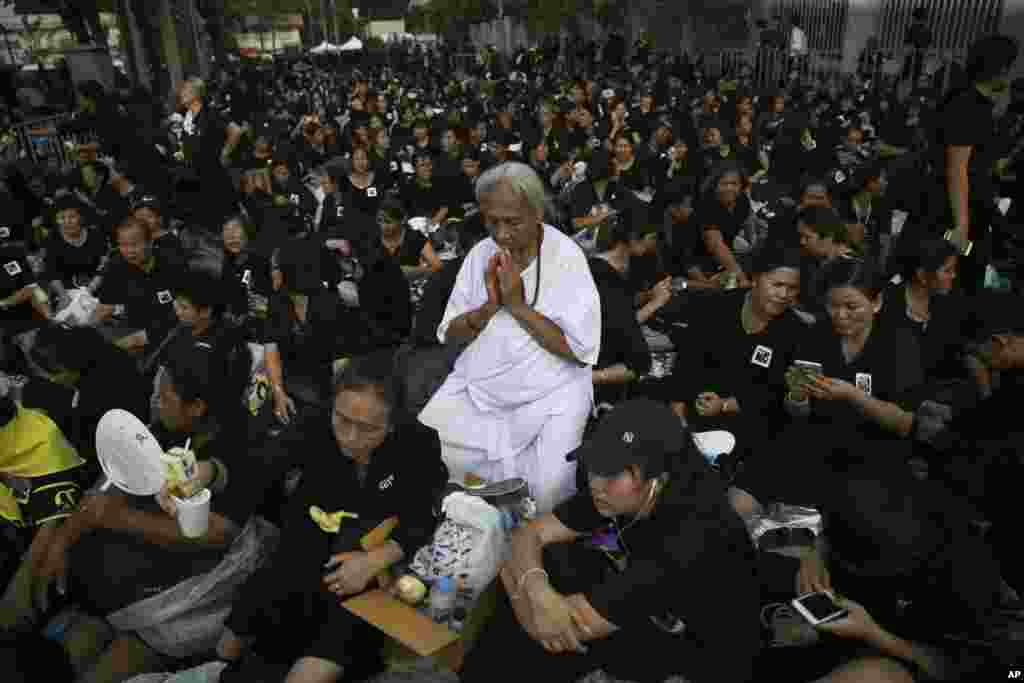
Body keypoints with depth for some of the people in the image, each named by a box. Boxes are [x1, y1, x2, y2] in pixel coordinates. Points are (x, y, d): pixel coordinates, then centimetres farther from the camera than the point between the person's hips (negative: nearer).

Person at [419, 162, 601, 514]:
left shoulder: (567, 258, -11)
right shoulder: (480, 254, 3)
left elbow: (581, 351, -15)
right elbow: (449, 334, 4)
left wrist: (517, 304, -18)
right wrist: (490, 305, -15)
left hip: (548, 395, -4)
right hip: (477, 386, 4)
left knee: (547, 490, -22)